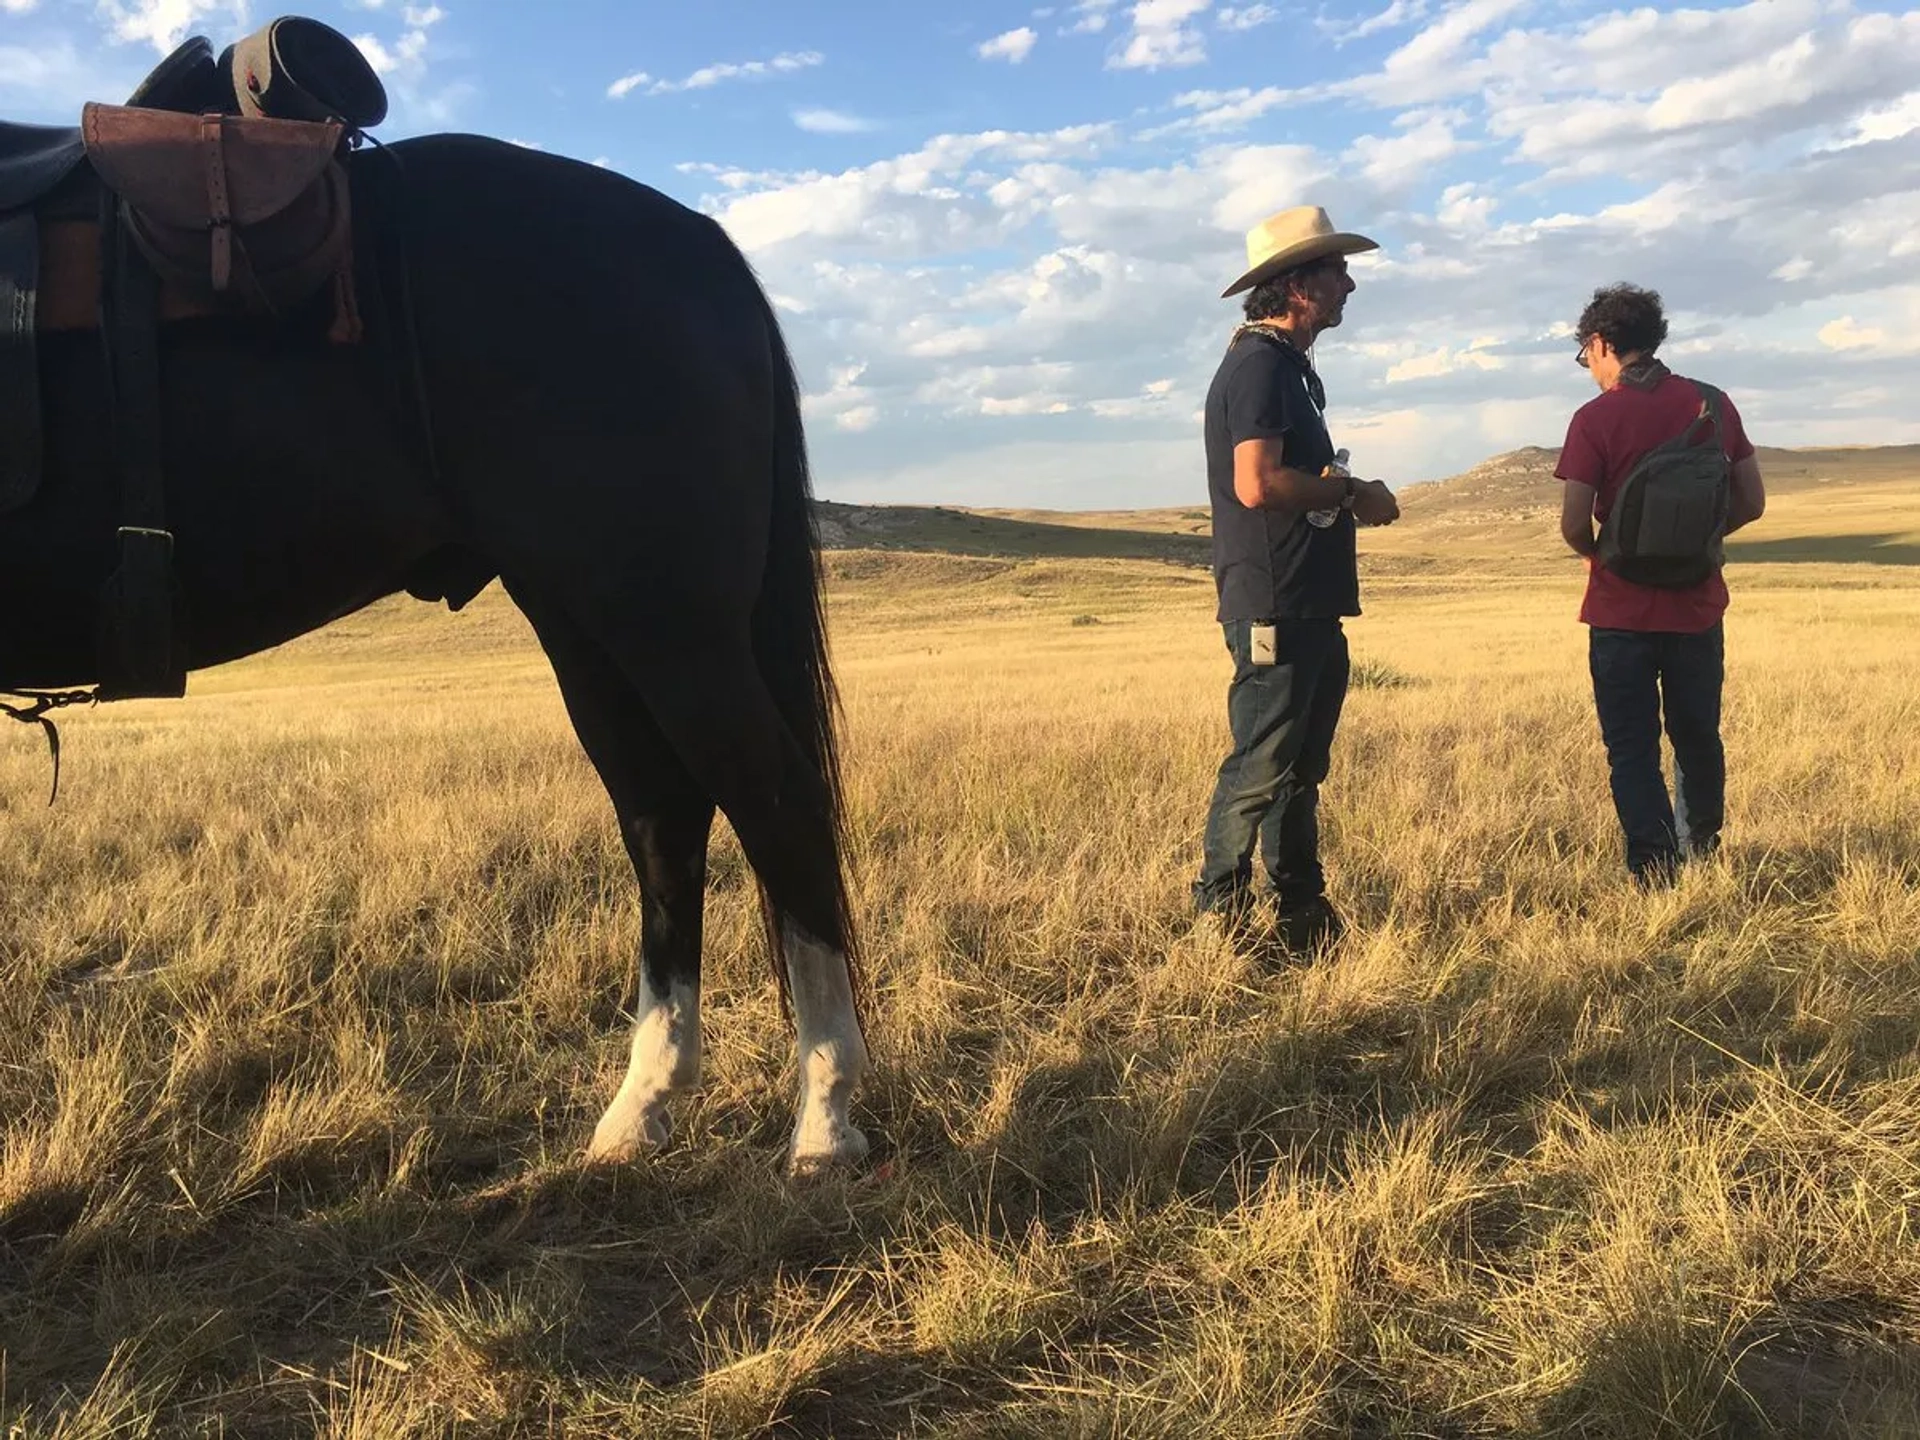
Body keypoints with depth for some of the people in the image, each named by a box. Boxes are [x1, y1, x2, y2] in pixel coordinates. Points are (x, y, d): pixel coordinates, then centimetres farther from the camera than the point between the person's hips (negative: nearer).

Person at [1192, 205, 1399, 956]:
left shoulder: (1286, 364, 20)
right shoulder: (1258, 365, -13)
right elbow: (1257, 484, -25)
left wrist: (1344, 493, 8)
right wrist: (1353, 492, -12)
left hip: (1308, 604, 10)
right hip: (1274, 605, -10)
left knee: (1300, 766, 14)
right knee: (1260, 766, -5)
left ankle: (1301, 911, 23)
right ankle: (1219, 915, 5)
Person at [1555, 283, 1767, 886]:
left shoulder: (1596, 419, -13)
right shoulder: (1713, 404, 0)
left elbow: (1574, 524, -17)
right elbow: (1752, 502, 3)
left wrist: (1595, 554, 4)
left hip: (1622, 610, -4)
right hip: (1698, 607, 4)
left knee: (1632, 748, 5)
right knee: (1698, 739, 20)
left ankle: (1654, 869, -1)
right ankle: (1701, 853, 34)